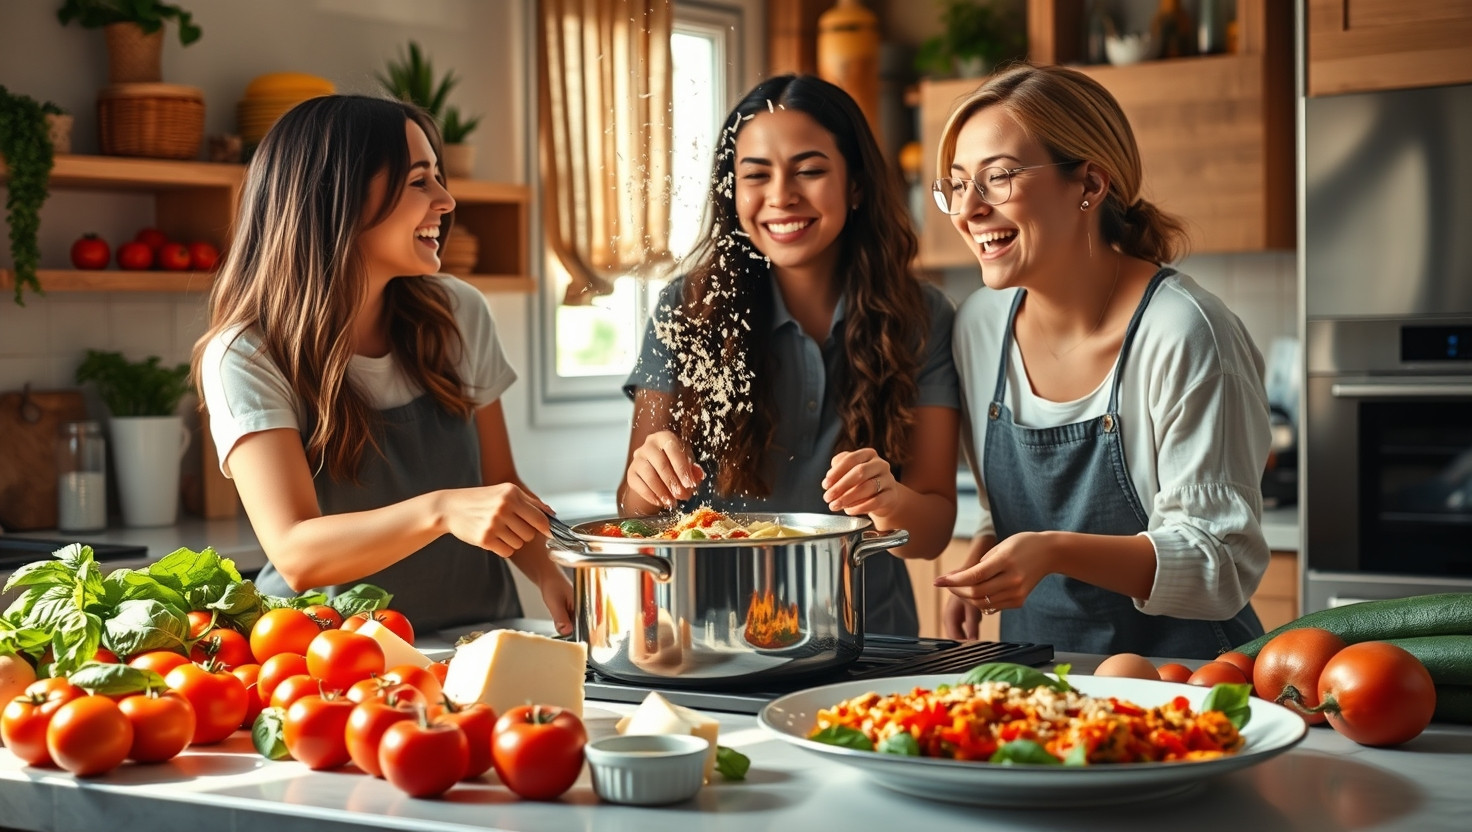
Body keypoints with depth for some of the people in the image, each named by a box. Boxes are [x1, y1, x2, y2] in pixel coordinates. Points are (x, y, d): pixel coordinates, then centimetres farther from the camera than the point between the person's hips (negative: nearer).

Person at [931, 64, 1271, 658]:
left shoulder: (1183, 334, -14)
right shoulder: (980, 324, 5)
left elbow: (1226, 563, -14)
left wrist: (1055, 552, -26)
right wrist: (979, 571, -1)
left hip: (1180, 672, -4)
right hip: (1037, 676, 5)